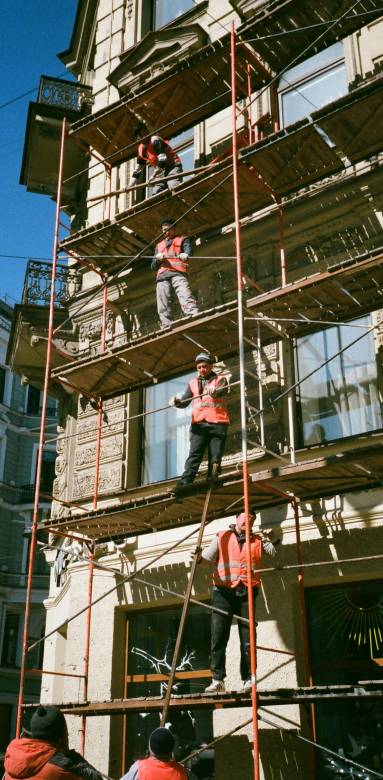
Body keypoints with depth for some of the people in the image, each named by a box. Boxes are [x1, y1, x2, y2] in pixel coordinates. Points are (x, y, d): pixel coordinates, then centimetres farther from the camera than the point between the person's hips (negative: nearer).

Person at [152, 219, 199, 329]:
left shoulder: (182, 240, 23)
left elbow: (188, 250, -1)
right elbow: (153, 267, 27)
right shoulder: (159, 246, 34)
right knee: (163, 307, -11)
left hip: (178, 273, -4)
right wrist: (158, 259, 2)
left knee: (186, 297, -27)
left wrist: (185, 255, -26)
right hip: (162, 276, 4)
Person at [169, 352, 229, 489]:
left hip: (218, 423, -1)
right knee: (194, 454, -10)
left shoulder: (220, 380, 8)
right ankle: (185, 481, -19)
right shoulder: (193, 383, 18)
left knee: (215, 456, -3)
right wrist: (176, 402, -13)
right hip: (199, 424, 2)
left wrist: (215, 391, -39)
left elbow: (222, 391, -15)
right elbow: (184, 401, 10)